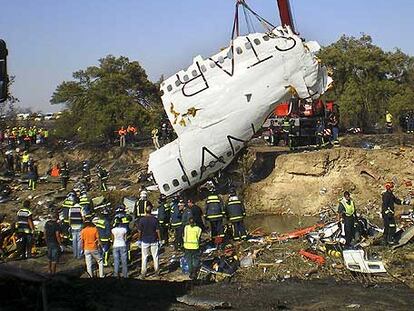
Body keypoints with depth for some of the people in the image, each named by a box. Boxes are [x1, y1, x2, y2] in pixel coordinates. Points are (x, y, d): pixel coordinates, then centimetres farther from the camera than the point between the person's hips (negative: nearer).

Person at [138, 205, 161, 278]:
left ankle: (143, 272, 7)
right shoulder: (155, 219, -8)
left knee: (144, 257, 6)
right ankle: (157, 270, 17)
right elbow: (157, 231, -4)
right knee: (155, 256, 11)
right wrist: (159, 239, 6)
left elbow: (139, 231, -4)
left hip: (145, 241, -1)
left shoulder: (142, 220, -9)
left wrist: (139, 239, 8)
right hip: (154, 240, 1)